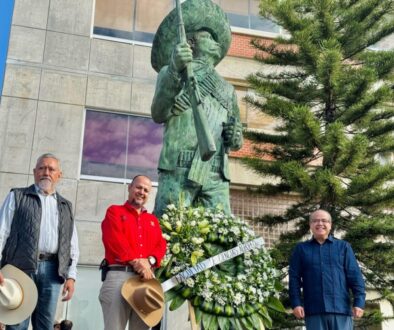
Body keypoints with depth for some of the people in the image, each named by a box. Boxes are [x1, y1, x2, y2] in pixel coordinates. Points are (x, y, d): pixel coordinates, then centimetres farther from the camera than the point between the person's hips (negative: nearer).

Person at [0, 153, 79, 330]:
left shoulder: (66, 206, 20)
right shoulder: (17, 196, 11)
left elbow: (72, 245, 17)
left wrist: (71, 276, 6)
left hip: (52, 270, 3)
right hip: (22, 267, -3)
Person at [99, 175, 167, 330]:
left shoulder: (153, 220, 25)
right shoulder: (115, 211, 11)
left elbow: (161, 245, 13)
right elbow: (114, 239, -6)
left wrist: (150, 261, -8)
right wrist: (135, 261, -14)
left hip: (146, 277, 5)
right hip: (119, 275, -5)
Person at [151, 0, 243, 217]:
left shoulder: (227, 90, 26)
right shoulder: (171, 73, 12)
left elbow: (236, 142, 28)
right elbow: (158, 114, -7)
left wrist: (235, 137, 2)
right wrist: (174, 70, -22)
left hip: (216, 174, 4)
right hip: (179, 169, -4)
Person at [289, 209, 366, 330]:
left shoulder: (343, 247, 11)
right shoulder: (301, 249, 12)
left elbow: (355, 276, 5)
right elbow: (294, 278, 6)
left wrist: (359, 302, -5)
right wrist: (296, 303, -4)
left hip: (341, 309, 0)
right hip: (314, 311, 0)